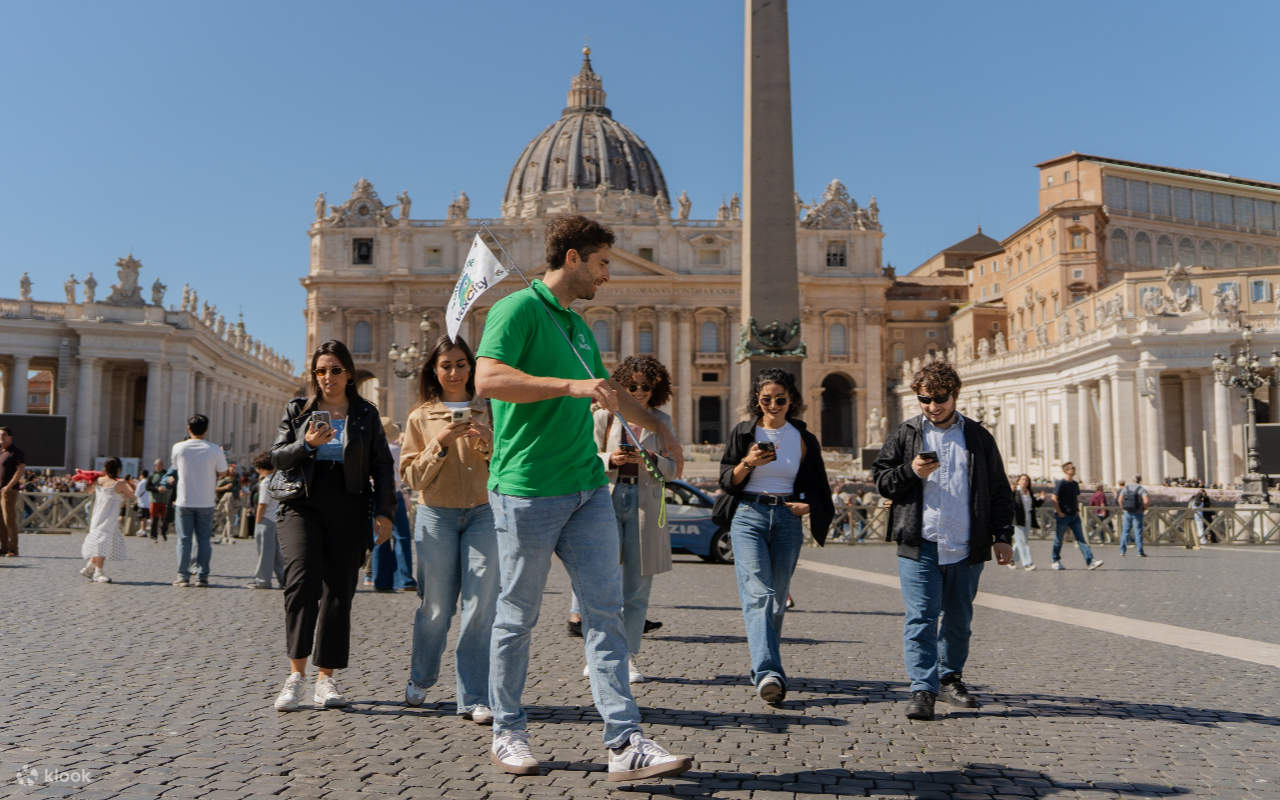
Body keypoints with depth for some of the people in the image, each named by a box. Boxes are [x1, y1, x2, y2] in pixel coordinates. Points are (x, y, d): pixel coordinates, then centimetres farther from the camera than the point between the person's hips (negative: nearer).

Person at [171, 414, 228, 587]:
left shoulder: (179, 447, -4)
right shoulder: (214, 450, -6)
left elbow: (175, 467, 12)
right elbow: (221, 472, 1)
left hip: (184, 501, 0)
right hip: (206, 502, 0)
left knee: (184, 538, 6)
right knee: (204, 539, 6)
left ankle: (182, 576, 5)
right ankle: (202, 576, 6)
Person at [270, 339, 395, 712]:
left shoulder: (365, 414, 9)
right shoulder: (297, 409, 12)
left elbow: (382, 466, 8)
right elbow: (277, 457, 8)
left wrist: (384, 511, -2)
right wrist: (307, 445, -12)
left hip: (348, 511, 1)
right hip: (302, 505, 0)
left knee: (339, 591, 0)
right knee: (302, 579, -20)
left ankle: (326, 678, 9)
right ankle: (296, 673, -15)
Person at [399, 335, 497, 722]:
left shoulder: (489, 411, 10)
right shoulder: (420, 418, 8)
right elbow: (412, 477, 3)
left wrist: (490, 445, -9)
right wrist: (439, 444, -11)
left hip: (483, 513, 1)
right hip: (436, 516, 0)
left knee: (481, 607, -5)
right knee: (436, 606, 4)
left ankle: (475, 698, 3)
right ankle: (420, 679, 30)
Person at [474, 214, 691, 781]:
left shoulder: (577, 324, 20)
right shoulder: (518, 309, -6)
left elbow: (607, 390, 36)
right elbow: (487, 379, -23)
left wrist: (657, 426, 41)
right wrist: (569, 386, -28)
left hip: (587, 488, 8)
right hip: (527, 489, -7)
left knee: (605, 610, 1)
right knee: (517, 617, 5)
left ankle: (625, 744, 2)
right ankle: (507, 735, 22)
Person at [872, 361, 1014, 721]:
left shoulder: (978, 437, 10)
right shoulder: (905, 435, 7)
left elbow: (999, 491, 13)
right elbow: (880, 479, 7)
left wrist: (1002, 536, 7)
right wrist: (911, 471, -12)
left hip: (966, 546, 2)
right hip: (919, 545, -2)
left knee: (958, 618, 13)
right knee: (921, 617, -8)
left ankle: (950, 678, 29)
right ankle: (923, 690, -5)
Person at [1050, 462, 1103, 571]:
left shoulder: (1075, 484, 10)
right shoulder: (1060, 483, -11)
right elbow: (1054, 498, -15)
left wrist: (1077, 510, 12)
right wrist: (1059, 512, -15)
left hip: (1074, 516, 6)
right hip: (1063, 516, -6)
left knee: (1081, 539, -2)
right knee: (1058, 539, 5)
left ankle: (1090, 562, -8)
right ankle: (1056, 562, 18)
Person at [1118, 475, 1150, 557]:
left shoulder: (1126, 488, 5)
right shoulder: (1142, 489, -6)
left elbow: (1119, 500, -1)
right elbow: (1146, 501, -19)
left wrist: (1123, 508, 12)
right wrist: (1144, 509, -2)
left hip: (1127, 513, 3)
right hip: (1137, 513, -3)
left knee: (1125, 531, 9)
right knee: (1138, 532, 1)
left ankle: (1122, 551, 8)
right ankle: (1140, 552, 1)